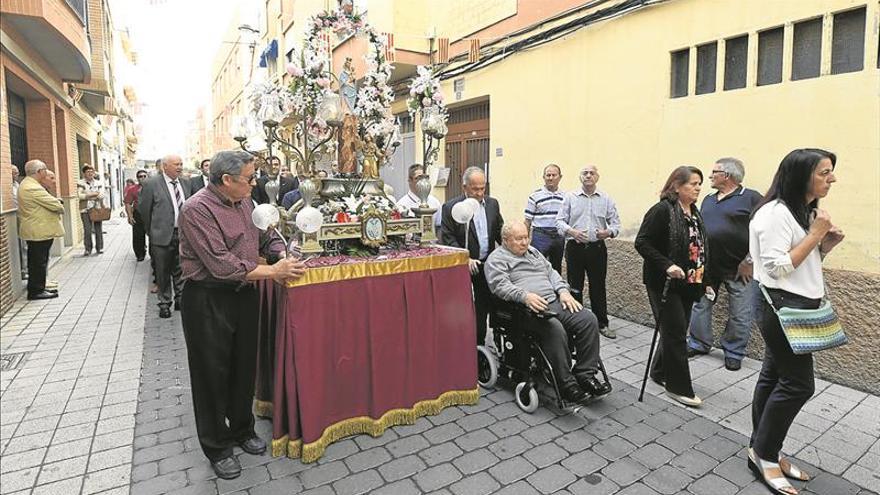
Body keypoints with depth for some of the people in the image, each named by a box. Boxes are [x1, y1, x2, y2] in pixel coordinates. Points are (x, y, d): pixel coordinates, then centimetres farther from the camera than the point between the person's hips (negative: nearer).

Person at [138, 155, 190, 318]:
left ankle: (180, 299, 28)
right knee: (163, 272, 8)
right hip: (162, 236, -3)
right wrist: (152, 230, 7)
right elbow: (143, 209, 0)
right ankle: (165, 303, 21)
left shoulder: (185, 184, 7)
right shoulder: (151, 184, -7)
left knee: (180, 270, 13)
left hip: (182, 234, 4)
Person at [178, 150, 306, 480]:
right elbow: (222, 265, -25)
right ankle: (216, 447, 26)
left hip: (244, 294, 7)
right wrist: (272, 271, -22)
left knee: (244, 367, 17)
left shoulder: (245, 202, 5)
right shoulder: (197, 210, -19)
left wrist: (281, 256, -8)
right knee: (212, 374, 8)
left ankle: (242, 430, 37)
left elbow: (263, 238, 13)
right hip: (208, 301, -7)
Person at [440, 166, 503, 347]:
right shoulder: (451, 207, -8)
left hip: (487, 265, 5)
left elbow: (500, 231, 13)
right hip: (464, 266, -4)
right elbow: (448, 239, -11)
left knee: (483, 306, 13)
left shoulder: (492, 204, 7)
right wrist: (465, 259, -20)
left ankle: (480, 344, 28)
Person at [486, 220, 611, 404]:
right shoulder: (496, 259, 3)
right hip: (528, 309, -7)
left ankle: (585, 374, -8)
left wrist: (563, 291, 4)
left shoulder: (533, 251, 27)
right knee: (556, 330, -33)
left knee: (589, 319, -14)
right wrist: (525, 296, -27)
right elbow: (501, 286, -12)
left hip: (554, 301, 7)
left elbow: (551, 272, 22)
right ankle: (566, 385, -20)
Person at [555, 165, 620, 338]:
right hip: (575, 248, 0)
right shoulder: (570, 197, 4)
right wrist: (571, 231, -16)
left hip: (597, 248, 1)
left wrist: (608, 232, -15)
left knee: (598, 288, 7)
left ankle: (602, 324, 20)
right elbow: (559, 221, 2)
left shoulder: (606, 199, 6)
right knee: (575, 287, 7)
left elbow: (615, 223, 7)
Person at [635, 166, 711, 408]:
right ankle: (679, 387, 10)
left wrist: (704, 281, 17)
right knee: (675, 333, -2)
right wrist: (666, 265, -27)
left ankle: (660, 372, 33)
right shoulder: (662, 210, -14)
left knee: (676, 331, 15)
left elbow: (700, 249, 18)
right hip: (665, 284, -8)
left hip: (688, 284, 8)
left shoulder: (694, 213, 11)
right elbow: (642, 243, -19)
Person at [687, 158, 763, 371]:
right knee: (700, 307, 11)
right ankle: (699, 344, 26)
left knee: (740, 315, 6)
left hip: (739, 269, -6)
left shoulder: (751, 198, -8)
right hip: (707, 266, 6)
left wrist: (749, 261, -14)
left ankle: (733, 352, 21)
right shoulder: (708, 200, 13)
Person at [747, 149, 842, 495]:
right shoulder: (776, 213, -17)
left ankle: (763, 450, 20)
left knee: (774, 376, 11)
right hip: (782, 307, -9)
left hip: (799, 306, 9)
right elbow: (777, 268, -21)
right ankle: (763, 454, 8)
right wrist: (814, 235, -16)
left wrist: (827, 244, 4)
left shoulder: (807, 211, 15)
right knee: (798, 382, -5)